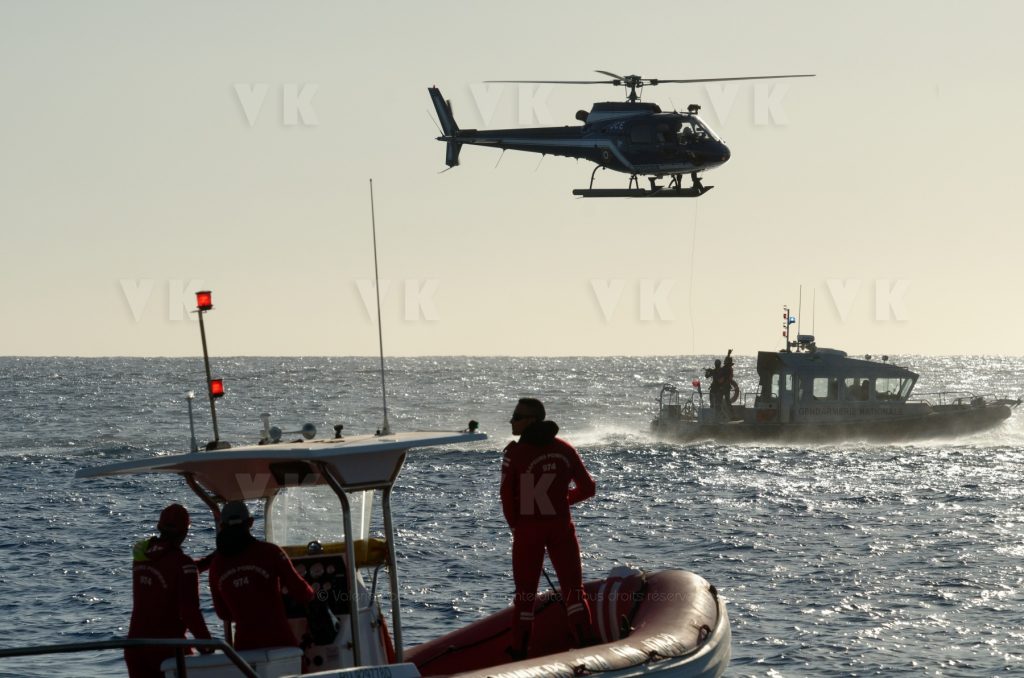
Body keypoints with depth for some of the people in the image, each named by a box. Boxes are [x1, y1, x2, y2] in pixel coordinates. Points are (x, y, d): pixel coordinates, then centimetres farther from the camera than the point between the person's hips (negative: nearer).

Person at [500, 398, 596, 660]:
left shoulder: (515, 452, -10)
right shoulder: (565, 449, 1)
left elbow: (507, 494, -10)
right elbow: (587, 488, 5)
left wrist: (515, 524, 5)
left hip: (527, 529, -2)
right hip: (561, 527, 2)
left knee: (525, 592, 8)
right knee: (573, 589, 8)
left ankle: (520, 650, 12)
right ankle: (586, 645, 2)